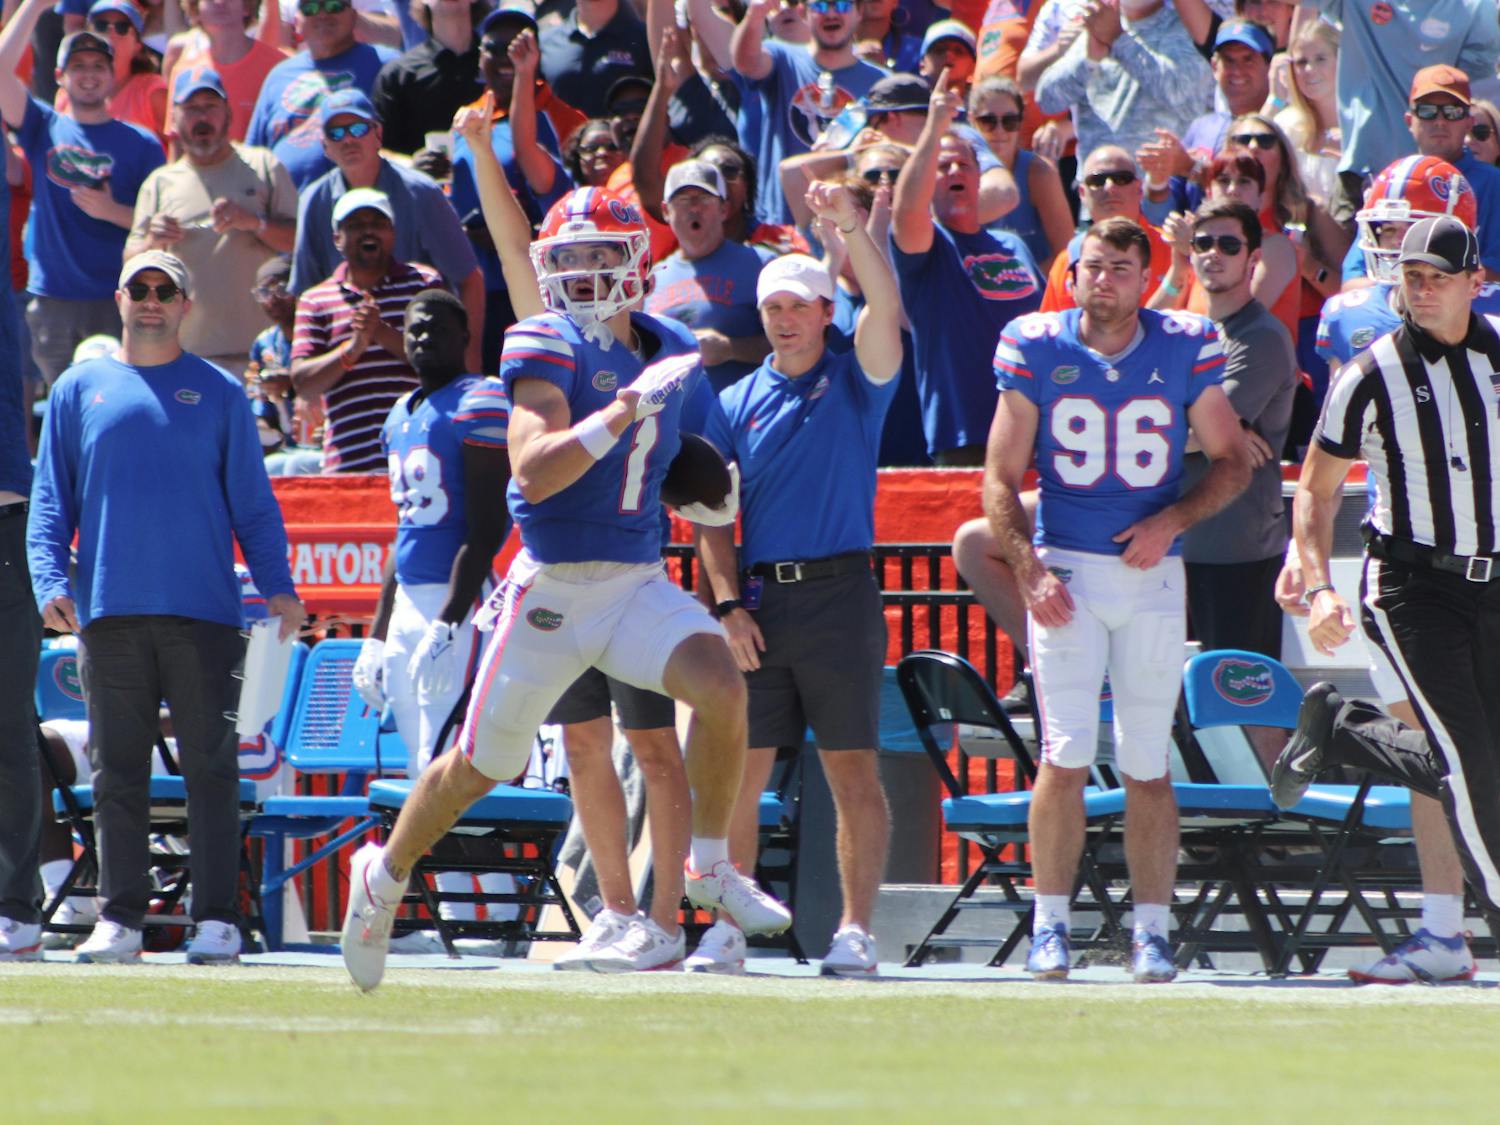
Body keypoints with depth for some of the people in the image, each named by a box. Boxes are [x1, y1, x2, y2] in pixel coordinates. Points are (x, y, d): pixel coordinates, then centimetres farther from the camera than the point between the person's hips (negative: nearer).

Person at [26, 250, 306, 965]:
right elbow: (50, 501, 11)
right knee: (117, 772, 2)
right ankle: (120, 917, 5)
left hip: (204, 612, -1)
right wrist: (50, 583, -4)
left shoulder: (219, 394, 11)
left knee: (210, 767, -4)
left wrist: (277, 586, -3)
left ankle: (216, 920, -3)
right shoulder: (80, 390, 13)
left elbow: (253, 503, 9)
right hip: (110, 612, 1)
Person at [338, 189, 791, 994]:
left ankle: (711, 866, -6)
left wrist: (706, 495, 6)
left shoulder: (669, 352, 6)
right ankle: (385, 876, 35)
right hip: (552, 588, -4)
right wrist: (628, 408, -31)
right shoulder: (547, 348, -13)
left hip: (638, 584, 4)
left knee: (721, 687, -24)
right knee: (479, 767, 9)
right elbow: (535, 471, -26)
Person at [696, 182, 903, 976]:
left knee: (853, 769, -4)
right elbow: (713, 514, 10)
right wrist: (729, 604, -2)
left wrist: (851, 227, -26)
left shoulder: (856, 383, 6)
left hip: (839, 591, -3)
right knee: (740, 769, 2)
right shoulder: (738, 402, 13)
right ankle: (727, 928, 8)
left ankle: (855, 931, -3)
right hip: (758, 601, 3)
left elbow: (887, 308, -14)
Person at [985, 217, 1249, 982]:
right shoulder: (1036, 349, -1)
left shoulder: (1184, 350, 0)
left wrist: (1173, 519, -8)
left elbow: (1231, 462, 8)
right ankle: (1050, 926, -1)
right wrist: (1030, 572, -9)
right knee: (1065, 754, -9)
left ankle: (1152, 932, 10)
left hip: (1153, 572, 1)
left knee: (1148, 765, 4)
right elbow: (1001, 478, 3)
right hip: (1065, 567, -1)